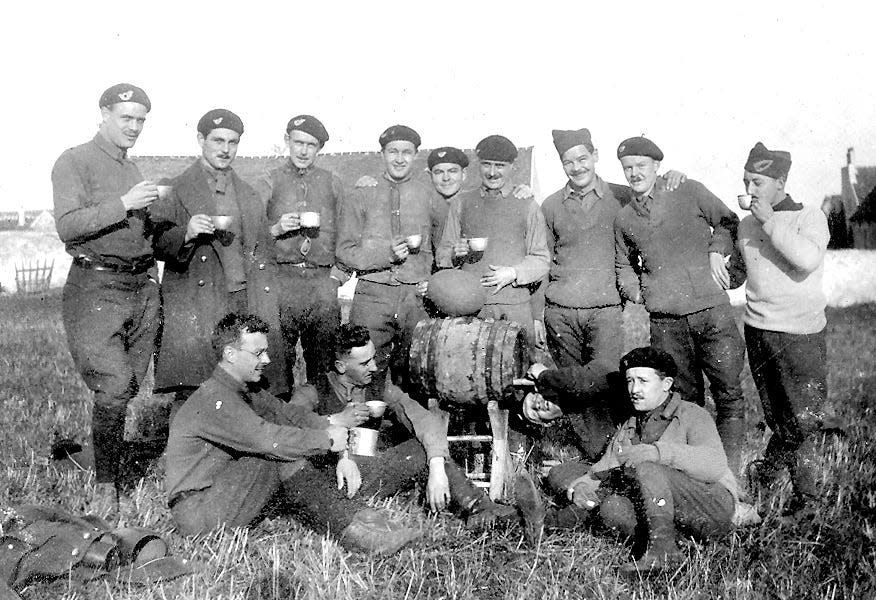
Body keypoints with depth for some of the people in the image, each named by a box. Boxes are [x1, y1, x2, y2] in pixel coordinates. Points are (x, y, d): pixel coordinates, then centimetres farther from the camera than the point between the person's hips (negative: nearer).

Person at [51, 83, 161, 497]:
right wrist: (124, 204, -21)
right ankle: (106, 483, 4)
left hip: (142, 288, 6)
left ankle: (119, 470, 23)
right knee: (114, 389, -11)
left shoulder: (133, 171, 20)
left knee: (129, 389, 8)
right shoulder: (75, 162, -1)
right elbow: (67, 226, -14)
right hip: (96, 290, -6)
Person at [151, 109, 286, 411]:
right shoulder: (175, 190, 5)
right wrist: (186, 234, -19)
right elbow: (155, 245, 1)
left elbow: (265, 254, 22)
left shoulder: (250, 196, 20)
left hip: (247, 307, 4)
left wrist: (267, 313, 13)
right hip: (196, 309, -4)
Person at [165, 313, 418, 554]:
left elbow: (283, 411, 5)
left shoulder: (247, 389, 10)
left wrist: (328, 423, -13)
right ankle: (351, 529, -25)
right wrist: (327, 439, -20)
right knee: (282, 456, -25)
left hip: (223, 491, 9)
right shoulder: (214, 399, -22)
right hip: (195, 509, -9)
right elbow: (267, 438, -29)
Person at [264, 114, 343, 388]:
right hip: (282, 279, -1)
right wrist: (277, 229, -9)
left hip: (323, 281, 2)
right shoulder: (269, 181, 9)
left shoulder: (332, 183, 15)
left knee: (325, 359, 2)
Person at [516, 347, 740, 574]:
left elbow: (714, 465, -19)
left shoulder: (692, 415, -1)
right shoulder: (626, 430, 18)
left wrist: (658, 451, -33)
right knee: (612, 508, -25)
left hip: (714, 506, -5)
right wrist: (582, 485, -19)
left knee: (643, 468, -27)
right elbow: (601, 471, 5)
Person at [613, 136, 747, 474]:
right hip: (666, 322, 2)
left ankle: (729, 471, 8)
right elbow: (624, 266, 25)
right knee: (684, 398, 8)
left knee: (729, 393, -2)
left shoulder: (689, 192, 4)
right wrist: (635, 291, 7)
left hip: (712, 310, -2)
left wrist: (716, 250, 0)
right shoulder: (623, 219, 12)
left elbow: (728, 221, 16)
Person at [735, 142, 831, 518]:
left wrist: (770, 222, -20)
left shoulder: (810, 217, -5)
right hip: (757, 329, 5)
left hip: (800, 332, -5)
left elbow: (808, 258, -25)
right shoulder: (746, 225, 10)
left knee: (804, 418, -2)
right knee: (775, 416, 11)